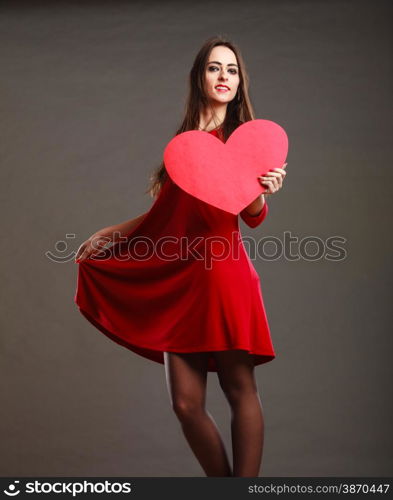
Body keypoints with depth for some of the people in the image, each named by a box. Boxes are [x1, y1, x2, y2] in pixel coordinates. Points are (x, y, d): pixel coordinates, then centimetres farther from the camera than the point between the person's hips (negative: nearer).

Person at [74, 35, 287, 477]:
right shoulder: (184, 138, 17)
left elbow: (253, 218, -3)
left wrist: (262, 193, -24)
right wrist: (110, 232, 27)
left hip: (222, 275, -4)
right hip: (179, 279, 4)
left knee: (240, 391, -5)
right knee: (186, 403, 1)